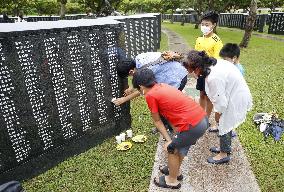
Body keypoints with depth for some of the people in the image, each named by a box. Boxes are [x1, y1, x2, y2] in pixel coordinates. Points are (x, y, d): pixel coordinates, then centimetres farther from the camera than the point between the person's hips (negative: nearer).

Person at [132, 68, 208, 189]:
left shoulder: (150, 95, -6)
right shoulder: (162, 85, 16)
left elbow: (157, 121, 2)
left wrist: (169, 141, 11)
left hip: (192, 126, -9)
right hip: (203, 118, 9)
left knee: (172, 150, 16)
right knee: (180, 146, 30)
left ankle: (172, 181, 37)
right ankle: (175, 170, 52)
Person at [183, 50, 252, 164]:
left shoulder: (213, 78, -33)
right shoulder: (215, 64, -6)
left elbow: (220, 102, -25)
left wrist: (217, 116, -7)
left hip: (236, 99, -9)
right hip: (237, 93, 9)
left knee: (223, 124, 4)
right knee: (226, 123, 21)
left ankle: (224, 154, 22)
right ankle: (226, 147, 40)